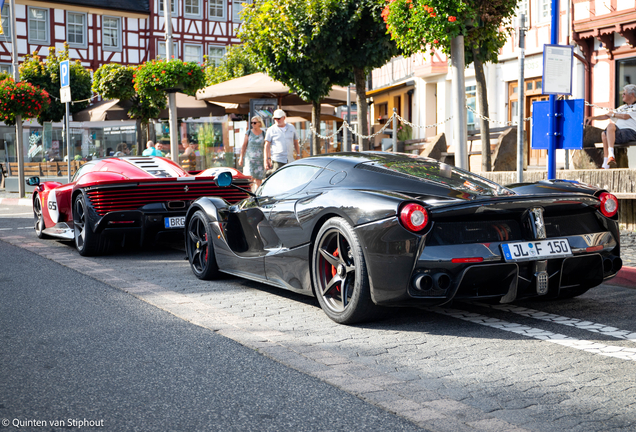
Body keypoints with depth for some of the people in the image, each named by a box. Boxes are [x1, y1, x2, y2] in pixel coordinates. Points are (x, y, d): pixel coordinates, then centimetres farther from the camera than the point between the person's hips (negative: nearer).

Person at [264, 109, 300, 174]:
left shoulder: (291, 127, 13)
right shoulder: (271, 130, 3)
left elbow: (296, 143, 19)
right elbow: (267, 146, 0)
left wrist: (298, 155, 14)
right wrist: (266, 159, -8)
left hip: (290, 160, 3)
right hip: (277, 160, -3)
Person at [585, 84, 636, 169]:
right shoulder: (622, 107, 30)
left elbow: (625, 116, -11)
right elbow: (606, 116, 26)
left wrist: (613, 114, 6)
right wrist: (593, 118, 14)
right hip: (619, 133, 8)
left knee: (611, 125, -33)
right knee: (604, 134, -21)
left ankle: (611, 155, -45)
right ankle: (606, 164, -25)